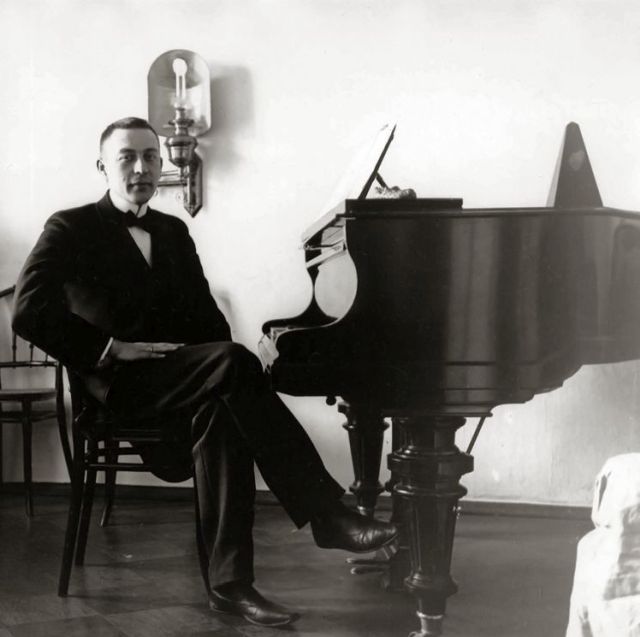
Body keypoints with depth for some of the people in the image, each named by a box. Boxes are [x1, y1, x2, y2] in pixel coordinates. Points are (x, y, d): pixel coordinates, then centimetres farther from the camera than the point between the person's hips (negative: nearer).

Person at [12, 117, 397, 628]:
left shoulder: (173, 231, 20)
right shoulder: (72, 229, 2)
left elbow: (207, 315, 15)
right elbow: (30, 313, -12)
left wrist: (218, 370, -7)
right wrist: (113, 347, -20)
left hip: (178, 380, 5)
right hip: (118, 382, -5)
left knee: (222, 411, -33)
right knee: (234, 362, -32)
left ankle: (229, 582, -30)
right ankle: (328, 516, -32)